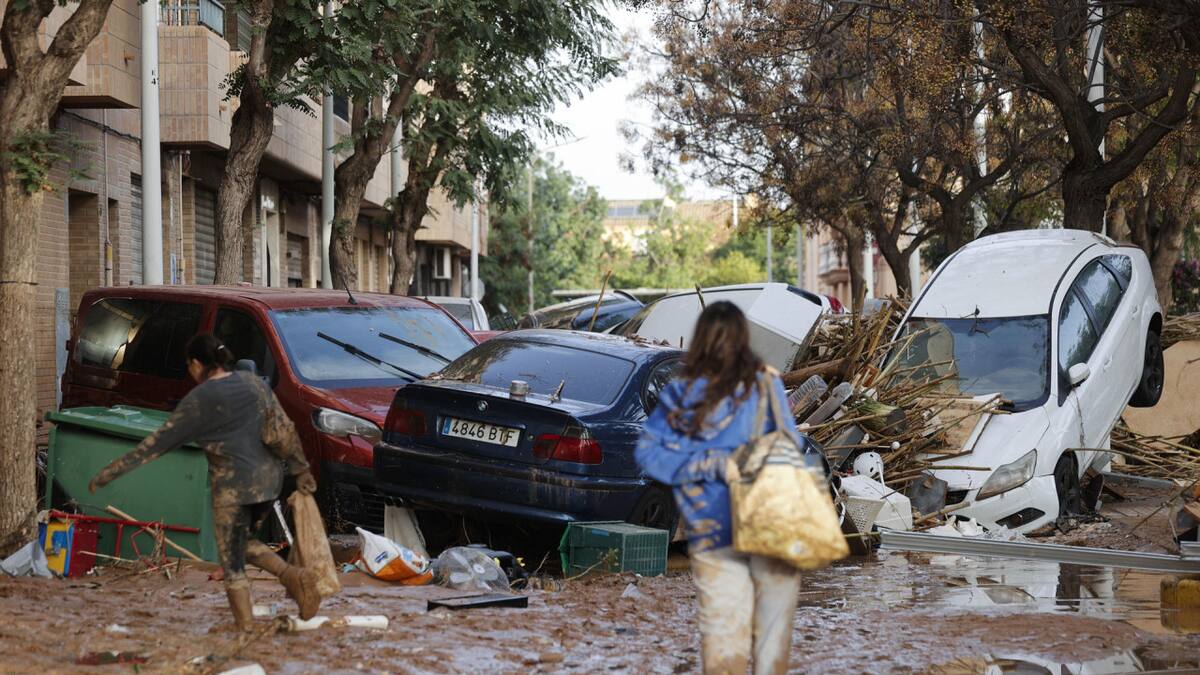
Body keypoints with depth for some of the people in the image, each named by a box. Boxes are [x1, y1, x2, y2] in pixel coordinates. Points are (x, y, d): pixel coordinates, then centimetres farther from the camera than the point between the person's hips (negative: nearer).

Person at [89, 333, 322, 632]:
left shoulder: (198, 401, -9)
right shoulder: (253, 383, 5)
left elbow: (157, 443, -6)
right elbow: (284, 429, 6)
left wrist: (110, 472, 0)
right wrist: (300, 470, 15)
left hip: (232, 487, -6)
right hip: (268, 479, 6)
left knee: (232, 560, 5)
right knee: (245, 542, 24)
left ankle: (246, 624, 3)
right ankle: (293, 575, 2)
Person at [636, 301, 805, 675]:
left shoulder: (680, 394, -1)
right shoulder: (764, 384, -7)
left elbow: (648, 451, -4)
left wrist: (709, 464, -8)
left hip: (710, 533, 2)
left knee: (722, 622, 8)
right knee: (772, 620, 11)